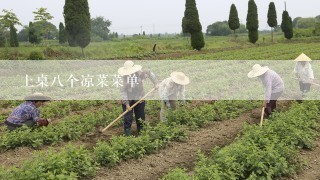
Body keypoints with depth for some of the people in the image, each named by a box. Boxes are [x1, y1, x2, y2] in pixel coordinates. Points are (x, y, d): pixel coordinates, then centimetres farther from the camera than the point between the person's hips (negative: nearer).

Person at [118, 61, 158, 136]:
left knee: (140, 118, 12)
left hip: (139, 99, 2)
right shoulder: (124, 77, -15)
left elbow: (150, 73, 8)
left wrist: (155, 83, 0)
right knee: (128, 119, -4)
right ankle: (127, 134, 7)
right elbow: (123, 91, -15)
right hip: (127, 100, -2)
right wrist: (127, 104, -19)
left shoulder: (140, 73, -11)